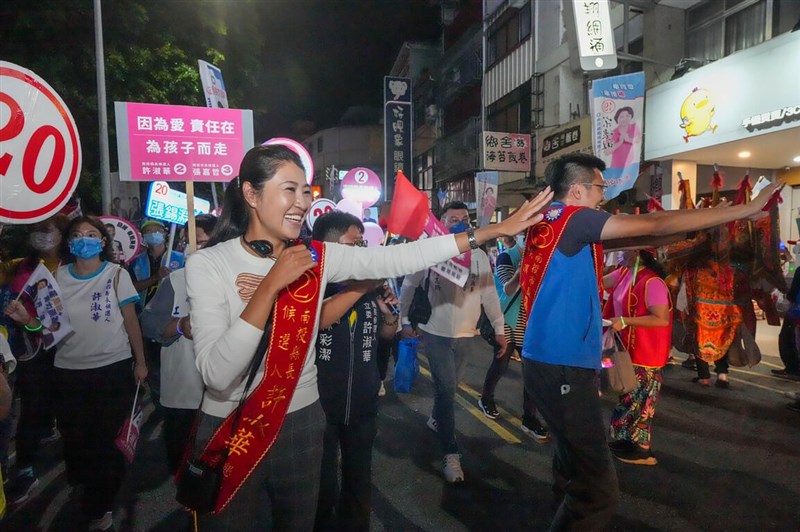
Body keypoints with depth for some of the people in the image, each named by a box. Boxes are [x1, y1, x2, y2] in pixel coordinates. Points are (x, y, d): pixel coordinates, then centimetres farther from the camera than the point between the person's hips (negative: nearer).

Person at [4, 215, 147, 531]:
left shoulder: (116, 274, -5)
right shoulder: (59, 277, 3)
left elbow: (131, 321, -2)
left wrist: (140, 362, -1)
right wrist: (27, 319, -15)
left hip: (113, 368, -2)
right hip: (70, 371, 3)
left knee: (108, 438, 4)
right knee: (75, 437, 11)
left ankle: (99, 506, 28)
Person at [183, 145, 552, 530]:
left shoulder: (316, 257, -6)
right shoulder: (207, 264, -16)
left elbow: (396, 259, -13)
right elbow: (216, 375, -25)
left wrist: (494, 230, -15)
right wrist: (271, 285, -31)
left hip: (301, 424, 3)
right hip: (230, 433, -2)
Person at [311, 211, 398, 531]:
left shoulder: (370, 282, 0)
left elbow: (386, 334, 12)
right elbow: (315, 320, -34)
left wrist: (389, 315, -8)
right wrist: (360, 287, -31)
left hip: (363, 403, 4)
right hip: (319, 403, -4)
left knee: (359, 481, 22)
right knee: (321, 485, 14)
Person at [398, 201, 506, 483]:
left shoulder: (479, 256, 2)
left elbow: (489, 294, 4)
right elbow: (408, 286, 1)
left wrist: (499, 328, 2)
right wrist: (404, 320, 4)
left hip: (467, 334, 4)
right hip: (436, 332, -4)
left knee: (448, 386, 18)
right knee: (446, 389, -6)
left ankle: (436, 419, 48)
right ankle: (451, 454, 4)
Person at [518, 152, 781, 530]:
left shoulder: (546, 222, 13)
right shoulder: (571, 217, -12)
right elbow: (656, 225, -11)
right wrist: (746, 210, -3)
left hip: (546, 360, 10)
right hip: (562, 366, -10)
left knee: (574, 462, 23)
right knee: (597, 489, -3)